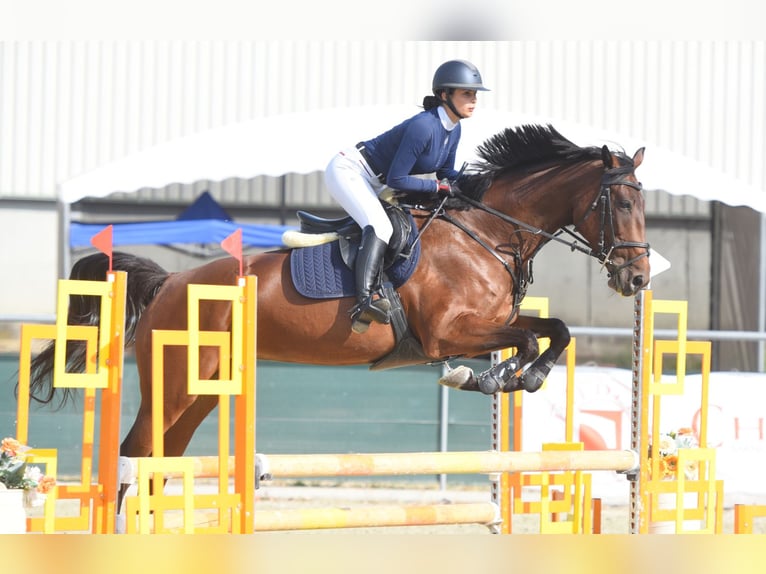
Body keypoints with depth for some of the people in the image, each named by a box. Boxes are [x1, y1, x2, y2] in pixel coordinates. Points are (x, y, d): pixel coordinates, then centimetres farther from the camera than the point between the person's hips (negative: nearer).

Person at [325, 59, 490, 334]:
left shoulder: (454, 130, 1)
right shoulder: (424, 126, -28)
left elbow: (446, 174, 12)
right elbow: (396, 180, -26)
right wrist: (438, 186, -19)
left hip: (371, 184, 11)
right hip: (347, 170, -11)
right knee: (380, 227, -29)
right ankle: (365, 301, -44)